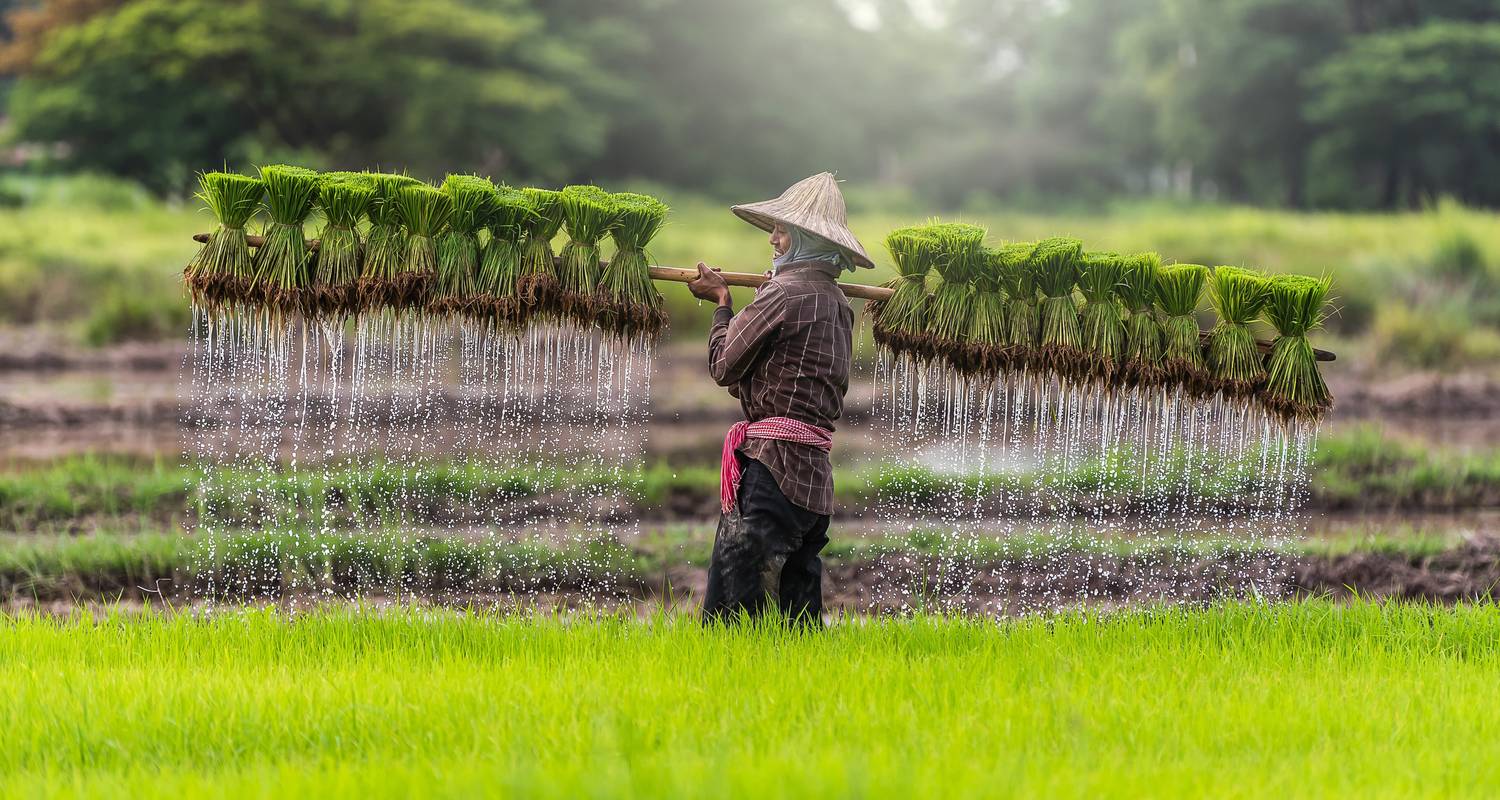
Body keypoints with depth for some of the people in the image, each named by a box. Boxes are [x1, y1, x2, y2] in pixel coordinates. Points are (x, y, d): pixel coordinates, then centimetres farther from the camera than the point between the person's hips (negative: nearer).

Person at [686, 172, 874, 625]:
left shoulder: (784, 294, -10)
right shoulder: (837, 304, 17)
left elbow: (724, 366, -3)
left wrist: (722, 302, 13)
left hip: (772, 464, -9)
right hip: (816, 472, 9)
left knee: (731, 604, -12)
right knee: (799, 614, 11)